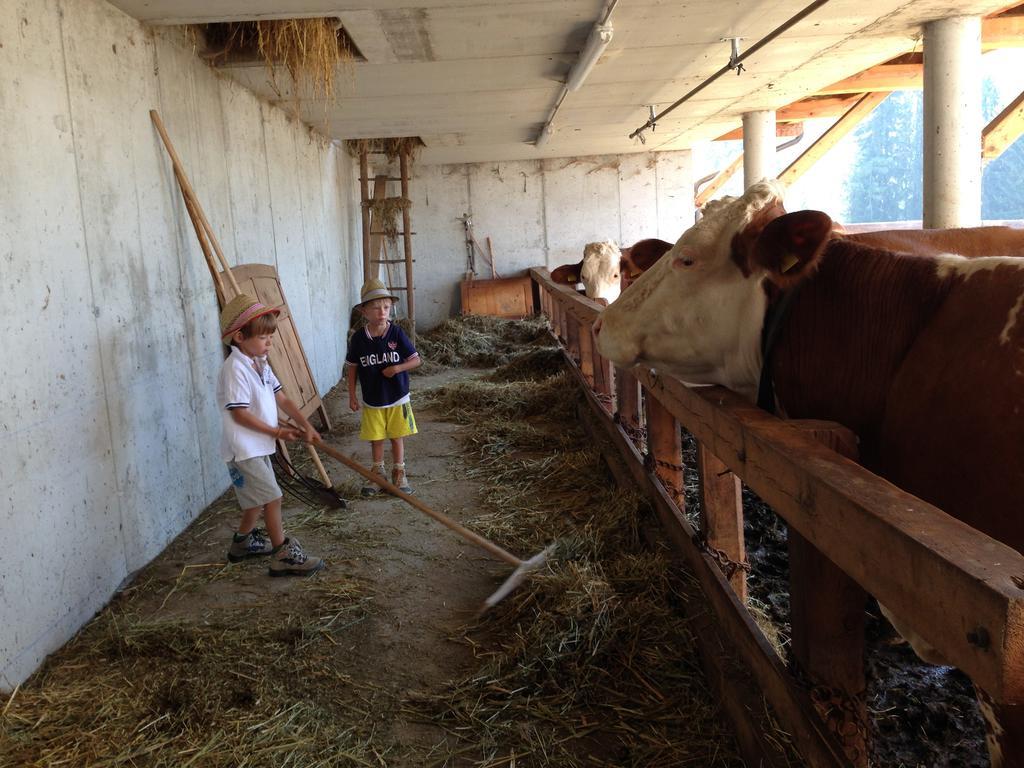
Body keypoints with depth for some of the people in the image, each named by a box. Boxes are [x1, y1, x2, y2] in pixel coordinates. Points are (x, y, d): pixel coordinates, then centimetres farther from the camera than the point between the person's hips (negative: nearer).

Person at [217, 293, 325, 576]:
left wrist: (305, 425, 1)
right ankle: (283, 555, -2)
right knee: (272, 497, -9)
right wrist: (276, 432, -19)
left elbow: (281, 397, 9)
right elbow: (239, 414, -24)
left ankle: (243, 542, 39)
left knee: (259, 497, 21)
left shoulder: (260, 364, 8)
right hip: (243, 448, -10)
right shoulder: (235, 369, -21)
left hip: (258, 446, 10)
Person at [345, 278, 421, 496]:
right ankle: (378, 474, 30)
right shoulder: (358, 338, -8)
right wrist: (352, 395, 1)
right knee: (376, 439, 12)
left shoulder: (396, 333, -12)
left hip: (397, 399, -1)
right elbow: (352, 367, 2)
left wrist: (397, 368, -23)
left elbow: (416, 360, -6)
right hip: (371, 401, 1)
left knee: (397, 437, 10)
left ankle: (399, 474, 26)